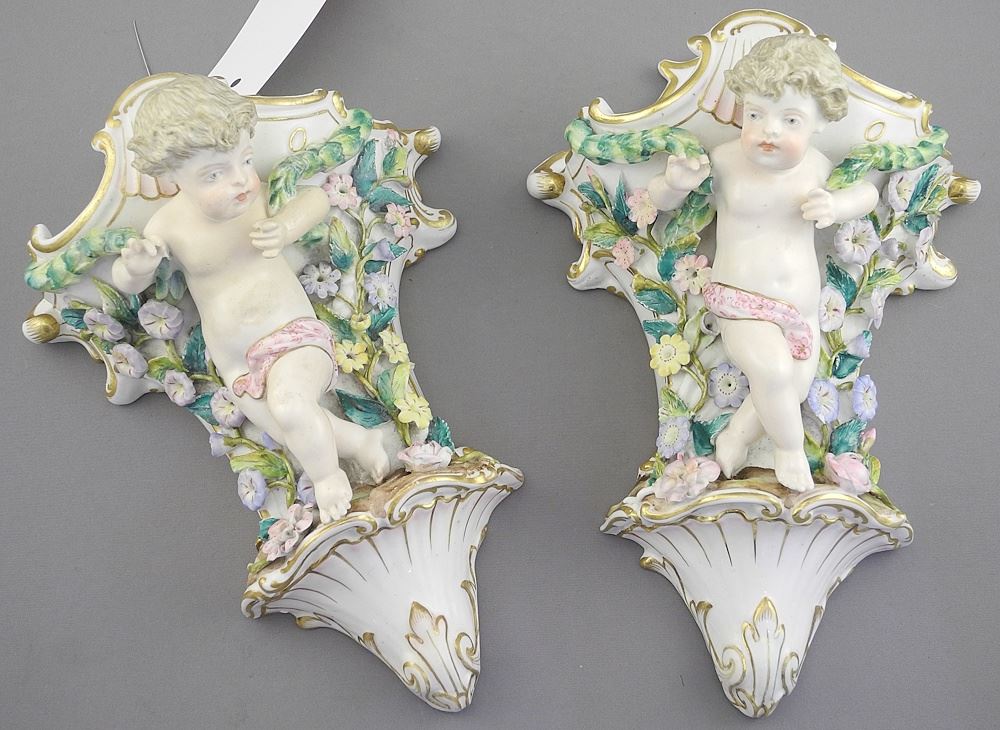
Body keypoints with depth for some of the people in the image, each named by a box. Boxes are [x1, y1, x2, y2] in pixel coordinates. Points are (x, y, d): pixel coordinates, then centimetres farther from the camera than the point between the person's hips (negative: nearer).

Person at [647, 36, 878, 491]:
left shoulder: (817, 166, -4)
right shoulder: (725, 162, -12)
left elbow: (867, 192, 11)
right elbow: (659, 200, -3)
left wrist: (837, 205, -12)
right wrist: (675, 182, -28)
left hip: (804, 309, 5)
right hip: (743, 305, -4)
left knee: (794, 392, 3)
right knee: (774, 368, -29)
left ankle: (736, 435, 28)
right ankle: (789, 447, -2)